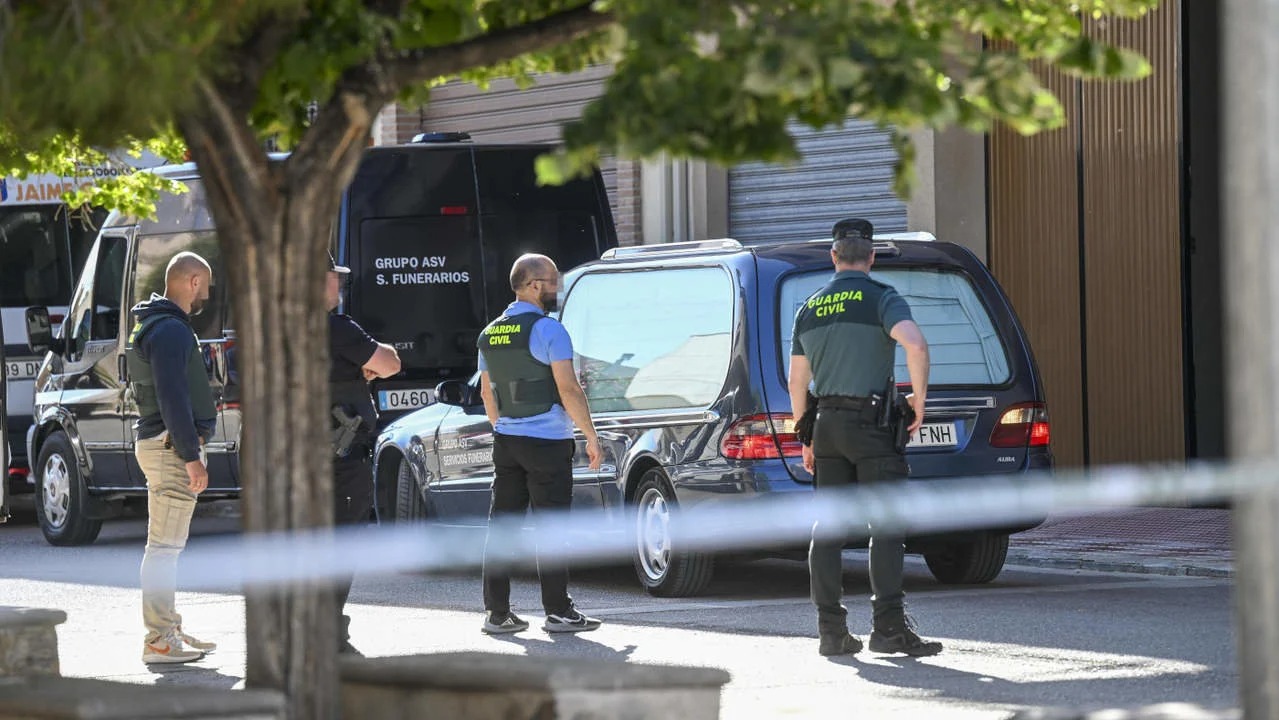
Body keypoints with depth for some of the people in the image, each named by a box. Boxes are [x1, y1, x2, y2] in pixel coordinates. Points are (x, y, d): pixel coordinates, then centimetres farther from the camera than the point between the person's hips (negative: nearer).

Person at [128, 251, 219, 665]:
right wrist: (191, 456, -24)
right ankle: (159, 641, -11)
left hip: (155, 442, 11)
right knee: (164, 546, -10)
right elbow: (172, 398, -23)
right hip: (172, 446, -11)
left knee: (166, 545, 16)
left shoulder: (153, 326, 18)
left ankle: (168, 631, 23)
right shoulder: (171, 331, -16)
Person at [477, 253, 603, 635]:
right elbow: (568, 390, -16)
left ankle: (497, 611, 8)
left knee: (502, 523, 7)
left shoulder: (490, 334, 10)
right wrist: (591, 436, -8)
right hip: (547, 444, -7)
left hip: (506, 441, 7)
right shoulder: (548, 329, -13)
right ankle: (558, 611, -2)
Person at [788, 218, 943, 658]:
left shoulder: (810, 308, 12)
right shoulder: (880, 299, -6)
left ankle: (831, 630, 6)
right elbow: (916, 345, -24)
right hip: (870, 423, -6)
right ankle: (889, 627, -15)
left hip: (826, 423, 6)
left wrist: (807, 441, 23)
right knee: (886, 527, -7)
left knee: (828, 528, 7)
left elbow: (797, 381, 16)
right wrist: (919, 399, -11)